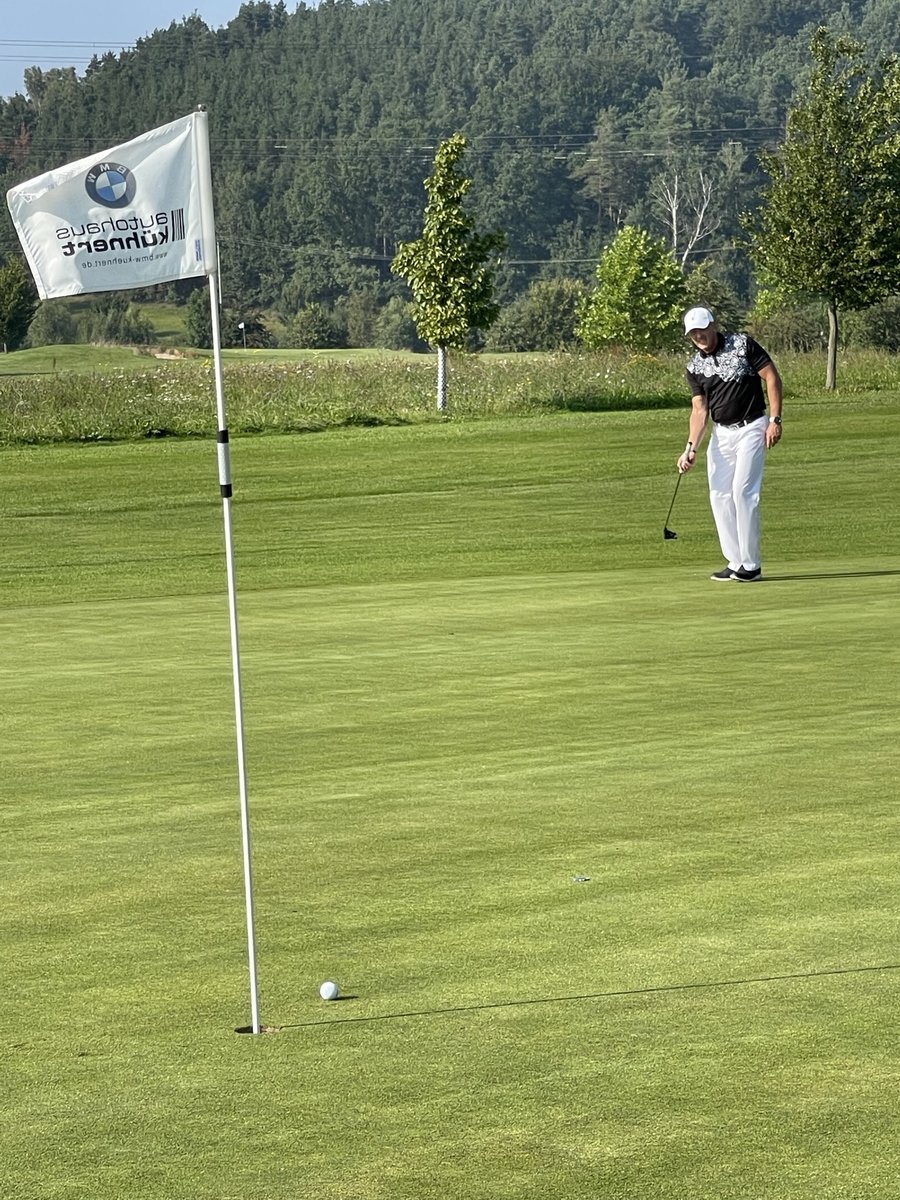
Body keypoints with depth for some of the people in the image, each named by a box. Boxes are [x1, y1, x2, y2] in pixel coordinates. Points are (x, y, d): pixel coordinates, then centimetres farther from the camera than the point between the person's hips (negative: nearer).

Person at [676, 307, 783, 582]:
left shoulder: (742, 345, -8)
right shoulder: (695, 367, 4)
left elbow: (772, 377, -7)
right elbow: (699, 410, 1)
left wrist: (775, 420, -13)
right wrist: (691, 448, -12)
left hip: (751, 428, -6)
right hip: (721, 433, 6)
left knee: (743, 492, -13)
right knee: (720, 496, 2)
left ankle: (751, 565, -8)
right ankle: (735, 562, 9)